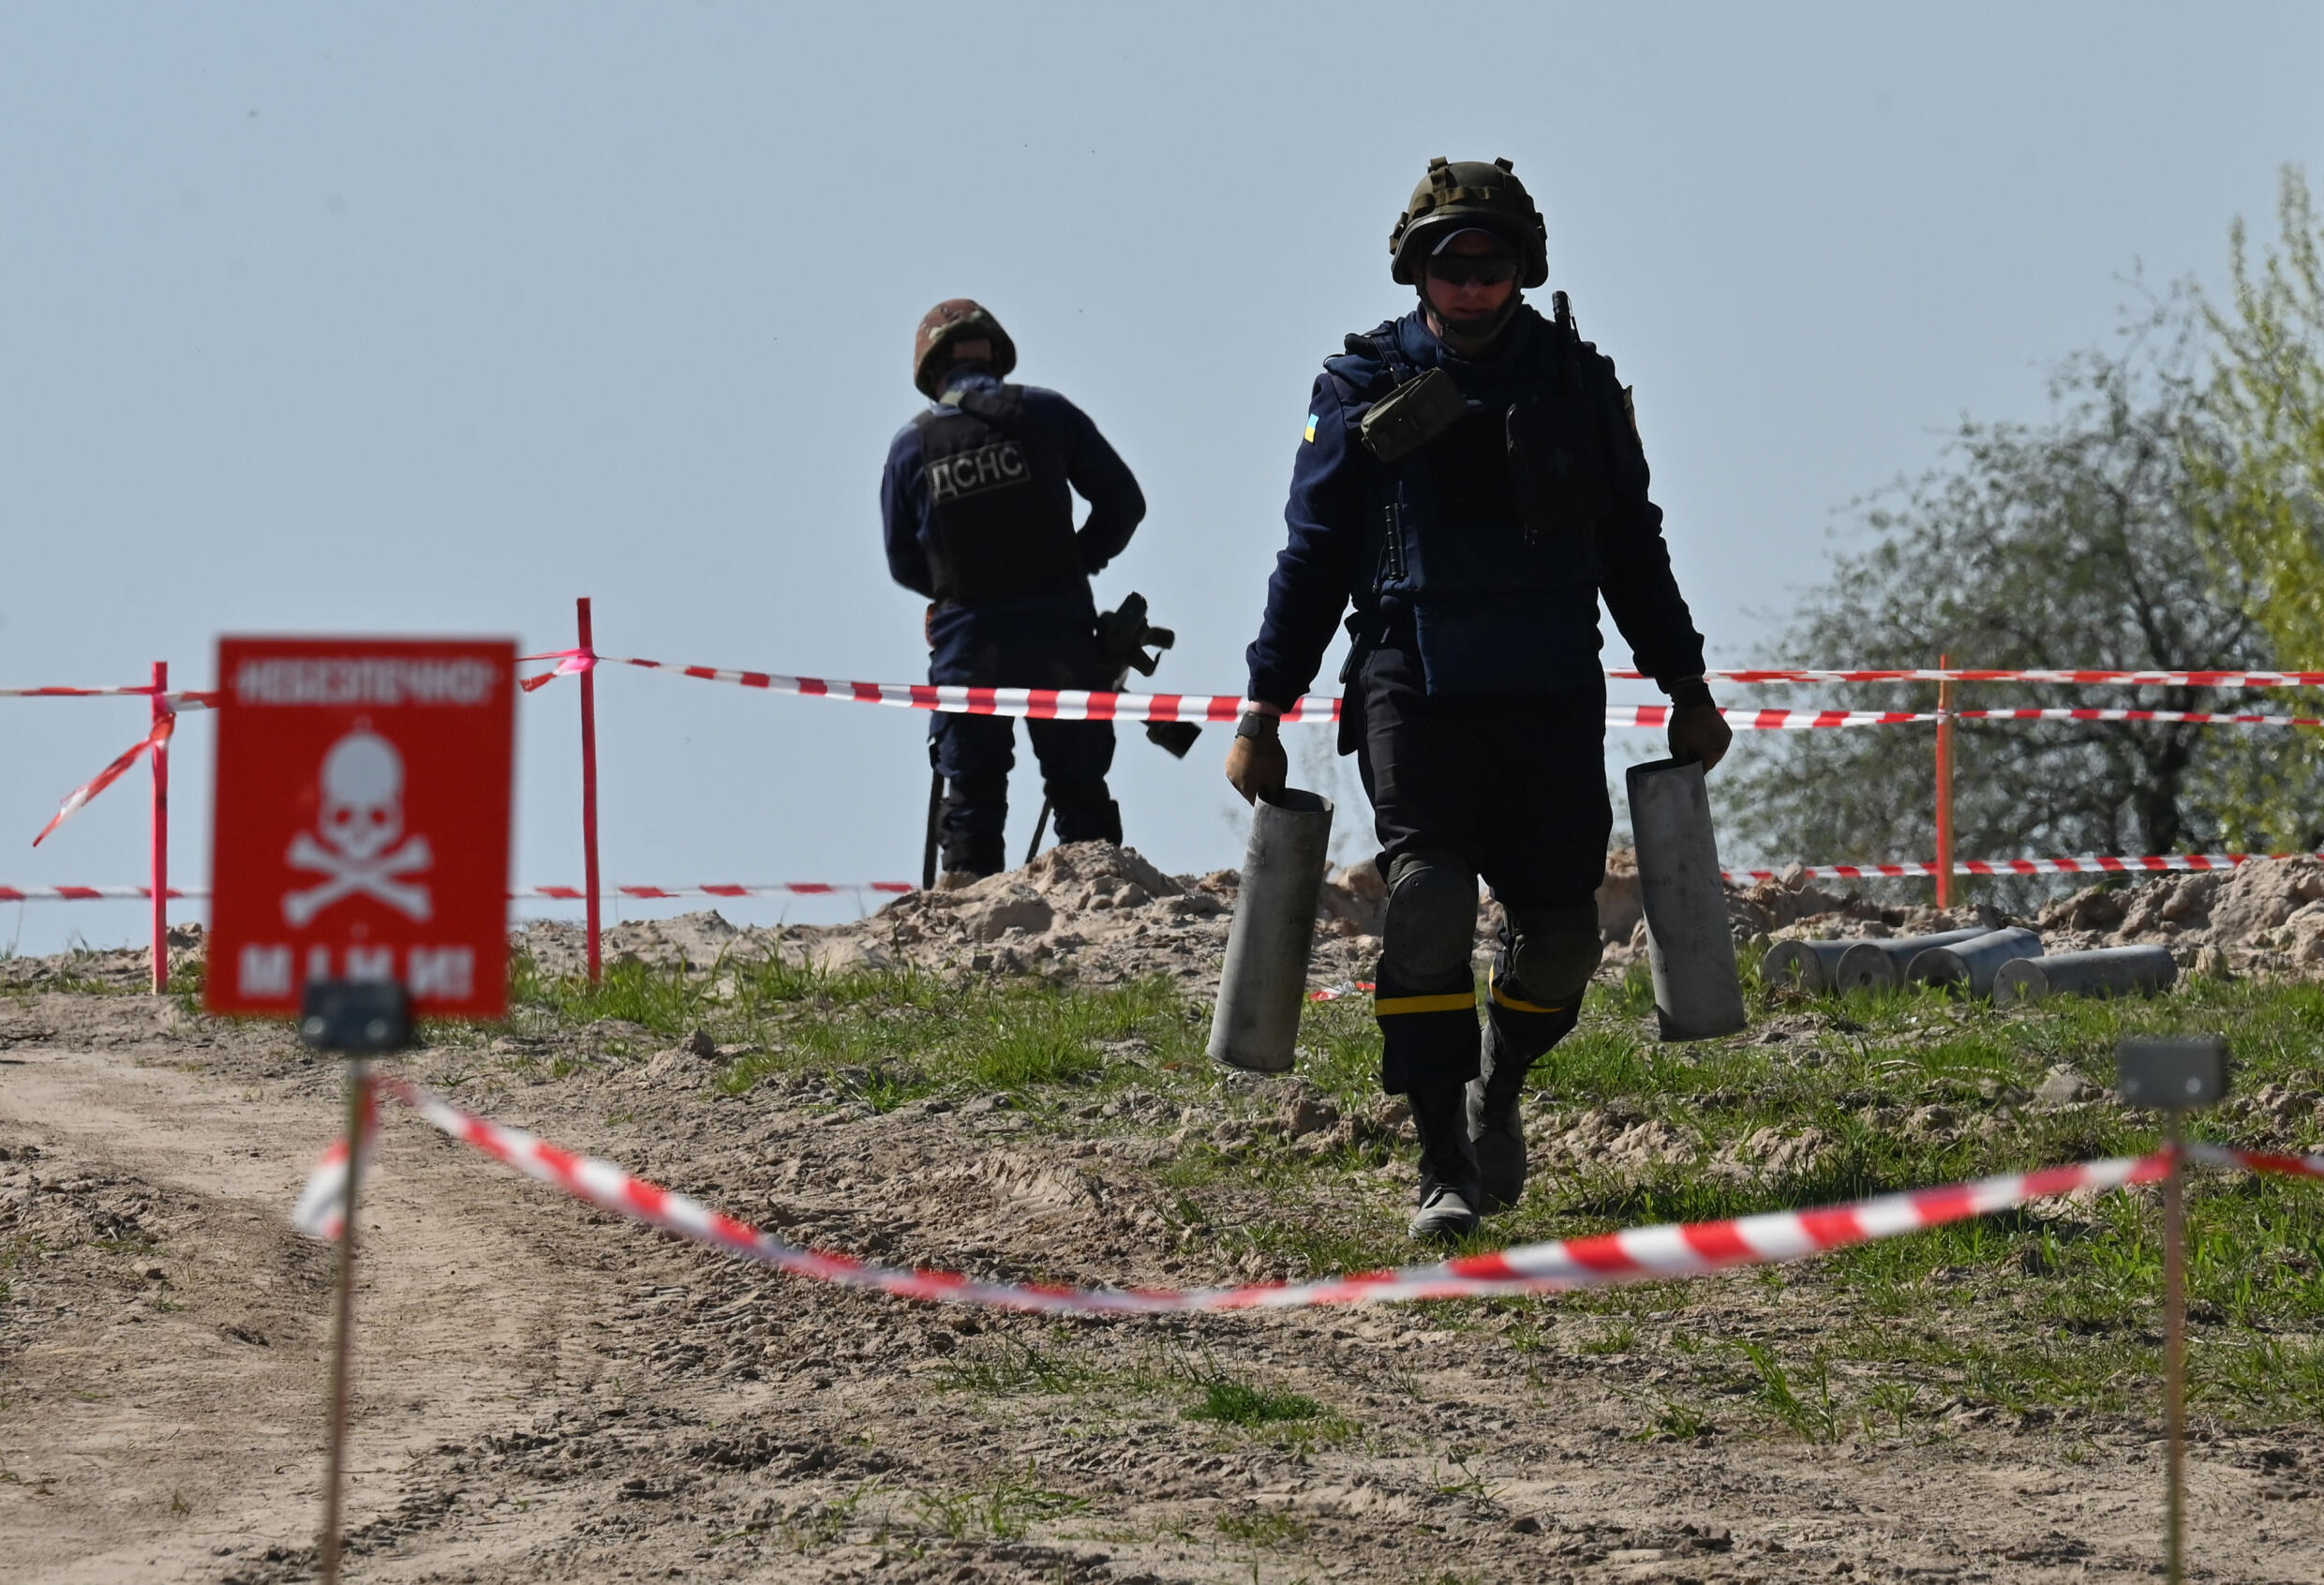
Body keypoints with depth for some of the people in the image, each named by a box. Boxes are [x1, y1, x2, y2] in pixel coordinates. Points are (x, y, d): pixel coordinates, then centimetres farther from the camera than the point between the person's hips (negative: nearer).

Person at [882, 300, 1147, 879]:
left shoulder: (911, 444, 1)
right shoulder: (1045, 413, -1)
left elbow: (903, 564, 9)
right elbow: (1123, 501, 4)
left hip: (967, 641, 0)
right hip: (1057, 631, 0)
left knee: (971, 795, 7)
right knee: (1079, 789, 6)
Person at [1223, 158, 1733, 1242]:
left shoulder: (1577, 383, 8)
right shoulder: (1362, 388, 3)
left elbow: (1634, 549, 17)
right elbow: (1312, 557, 7)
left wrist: (1686, 687, 16)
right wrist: (1262, 711, 3)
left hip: (1554, 694, 2)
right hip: (1414, 687, -2)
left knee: (1562, 928, 3)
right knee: (1428, 904, -19)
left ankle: (1496, 1092, 33)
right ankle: (1443, 1167, -16)